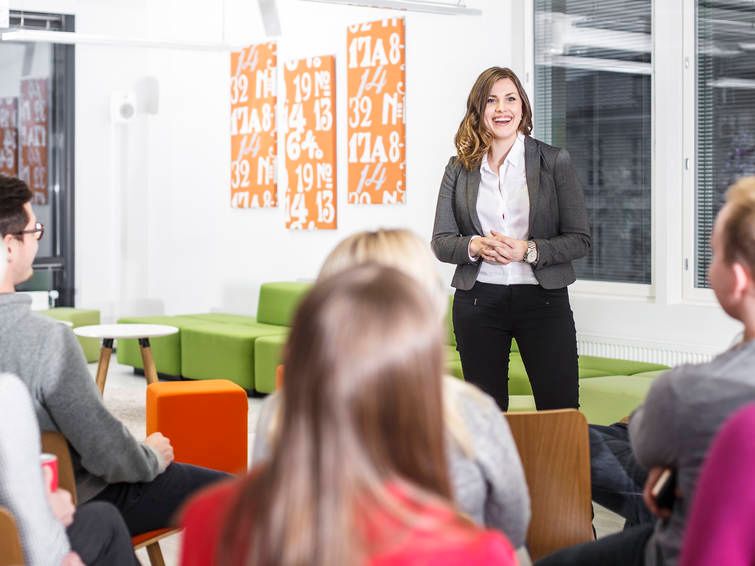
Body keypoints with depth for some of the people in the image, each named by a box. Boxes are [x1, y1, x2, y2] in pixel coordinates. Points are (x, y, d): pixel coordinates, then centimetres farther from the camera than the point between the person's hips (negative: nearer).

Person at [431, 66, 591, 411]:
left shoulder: (555, 162, 0)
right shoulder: (459, 168, 7)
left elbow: (580, 240, -2)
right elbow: (440, 242, 6)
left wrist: (528, 250, -17)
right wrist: (474, 246, -15)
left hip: (543, 300, -2)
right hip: (477, 302, 2)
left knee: (561, 411, -4)